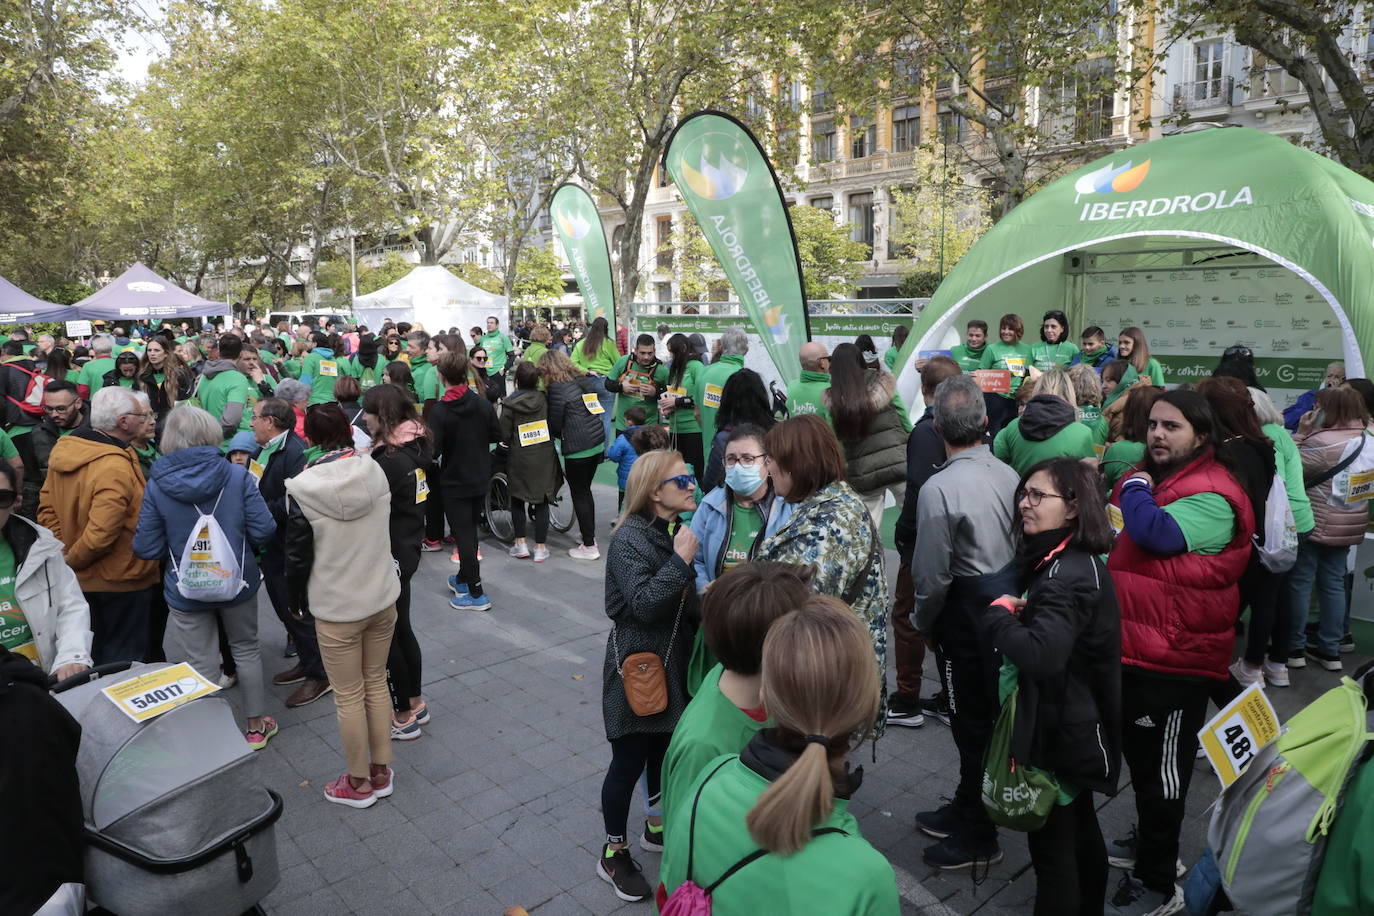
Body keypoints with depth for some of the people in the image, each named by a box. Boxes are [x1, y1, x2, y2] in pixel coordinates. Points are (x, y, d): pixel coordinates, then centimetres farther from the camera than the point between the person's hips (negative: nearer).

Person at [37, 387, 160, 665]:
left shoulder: (64, 448, -1)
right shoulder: (115, 468, -28)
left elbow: (47, 507, 7)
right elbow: (99, 535, -31)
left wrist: (65, 554, 6)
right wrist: (72, 561, -13)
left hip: (81, 580, 8)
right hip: (120, 581, -8)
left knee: (88, 657, 24)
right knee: (123, 661, 8)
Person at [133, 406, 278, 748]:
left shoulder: (157, 485, -12)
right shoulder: (237, 476, -13)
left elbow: (147, 548, -10)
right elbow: (264, 531, -13)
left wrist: (177, 545, 11)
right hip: (238, 581, 1)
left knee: (203, 665, 11)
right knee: (246, 649, 20)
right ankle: (256, 725, 32)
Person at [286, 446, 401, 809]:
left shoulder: (304, 491, -17)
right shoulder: (375, 473, -7)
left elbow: (298, 557, -8)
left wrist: (295, 601, 7)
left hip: (337, 610, -4)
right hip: (383, 598, 4)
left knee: (349, 697, 10)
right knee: (376, 684, 18)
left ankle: (359, 782, 25)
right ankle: (381, 771, 31)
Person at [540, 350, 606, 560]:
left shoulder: (557, 387, -11)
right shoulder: (586, 380, 10)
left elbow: (554, 423, -7)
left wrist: (561, 436, 15)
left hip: (578, 448, -8)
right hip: (598, 442, 8)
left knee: (579, 495, 3)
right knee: (585, 491, 21)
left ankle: (589, 546, 7)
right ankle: (589, 532, 33)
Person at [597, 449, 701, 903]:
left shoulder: (677, 530, 5)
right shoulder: (629, 538, -20)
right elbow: (644, 604, -28)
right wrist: (680, 560, -29)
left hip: (674, 661, 7)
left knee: (665, 748, 20)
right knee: (629, 760, 5)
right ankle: (614, 852, 22)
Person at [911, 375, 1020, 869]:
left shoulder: (939, 488, -23)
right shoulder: (1008, 474, -4)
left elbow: (932, 575, -18)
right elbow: (1022, 545, 3)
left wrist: (922, 621, -1)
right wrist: (1008, 589, 16)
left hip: (966, 613, -7)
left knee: (972, 722, 8)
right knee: (986, 714, 20)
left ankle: (977, 838, 25)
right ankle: (967, 808, 39)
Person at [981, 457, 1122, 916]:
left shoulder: (1066, 574, -26)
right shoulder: (1071, 561, 5)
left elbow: (1041, 655, -40)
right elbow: (1043, 629, 15)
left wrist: (999, 614, -23)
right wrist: (1016, 614, -5)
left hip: (1057, 733, -10)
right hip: (1074, 725, 10)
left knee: (1052, 847, 4)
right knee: (1081, 830, 26)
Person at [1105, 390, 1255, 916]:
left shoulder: (1211, 497, -18)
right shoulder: (1146, 477, 11)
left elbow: (1157, 535, -35)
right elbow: (1113, 537, 25)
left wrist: (1135, 488, -18)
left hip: (1174, 660, -9)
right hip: (1132, 649, 9)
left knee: (1162, 766, 4)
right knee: (1138, 755, 23)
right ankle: (1150, 843, 42)